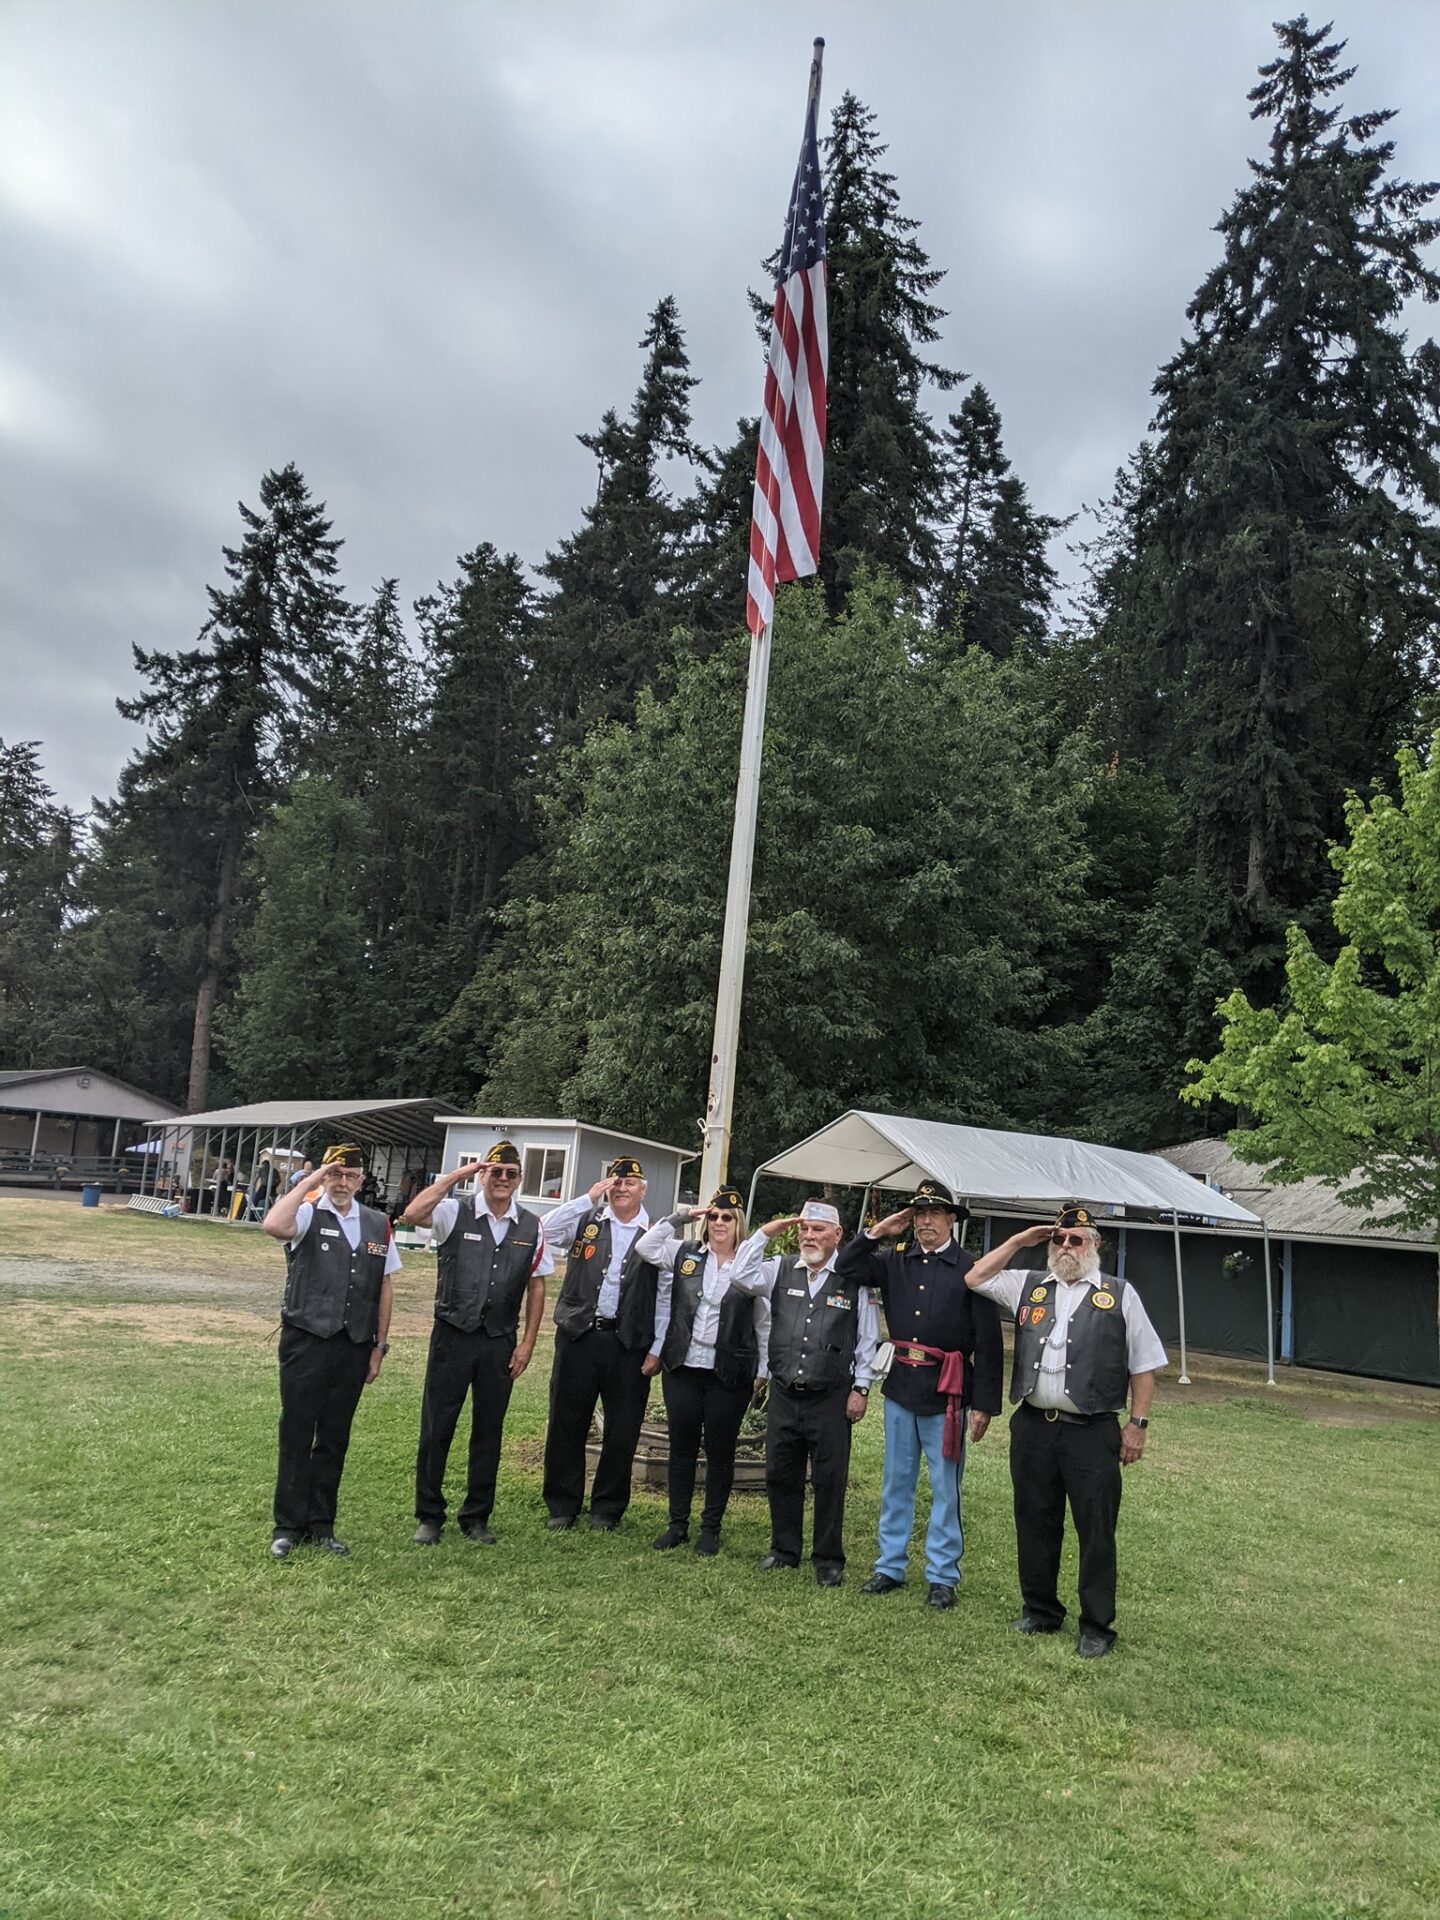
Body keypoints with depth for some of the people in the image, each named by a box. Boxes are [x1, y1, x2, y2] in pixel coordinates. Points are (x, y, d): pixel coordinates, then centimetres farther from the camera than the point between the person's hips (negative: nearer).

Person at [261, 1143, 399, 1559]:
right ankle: (288, 1527, 17)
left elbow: (384, 1287, 11)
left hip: (354, 1348, 4)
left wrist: (379, 1347, 9)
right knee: (296, 1436, 5)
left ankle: (321, 1524, 25)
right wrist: (310, 1181, -19)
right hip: (306, 1342, -4)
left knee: (335, 1439, 13)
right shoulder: (308, 1214, -5)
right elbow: (273, 1225, -29)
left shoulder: (378, 1225, 7)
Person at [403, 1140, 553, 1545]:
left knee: (488, 1431, 11)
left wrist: (527, 1344, 3)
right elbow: (413, 1214, -25)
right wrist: (458, 1175, -23)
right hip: (453, 1335, -2)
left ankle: (477, 1517, 25)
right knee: (436, 1428, 5)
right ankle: (429, 1516, 21)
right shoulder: (456, 1213, -5)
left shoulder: (532, 1227, 3)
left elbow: (537, 1287, 7)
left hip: (499, 1342, 2)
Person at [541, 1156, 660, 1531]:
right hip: (578, 1335, 1)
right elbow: (546, 1231, -11)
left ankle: (608, 1509, 23)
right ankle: (562, 1505, 24)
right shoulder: (586, 1221, 6)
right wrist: (589, 1197, -12)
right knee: (566, 1424, 8)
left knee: (622, 1430, 7)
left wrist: (657, 1350, -4)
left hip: (629, 1345, -1)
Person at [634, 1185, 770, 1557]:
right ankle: (678, 1524, 23)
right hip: (682, 1368, 3)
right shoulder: (684, 1254, 5)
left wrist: (763, 1373, -1)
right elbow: (644, 1246, 1)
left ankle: (710, 1528, 20)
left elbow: (764, 1324, 0)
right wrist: (679, 1217, -1)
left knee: (720, 1451, 7)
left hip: (729, 1375, -2)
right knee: (681, 1447, 10)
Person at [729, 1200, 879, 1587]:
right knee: (780, 1475, 13)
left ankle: (828, 1559, 19)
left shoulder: (854, 1279, -5)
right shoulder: (781, 1270, 5)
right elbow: (741, 1276, -7)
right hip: (784, 1394, 4)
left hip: (831, 1398, -3)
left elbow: (868, 1340, -1)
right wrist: (765, 1233, -7)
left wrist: (860, 1388, -3)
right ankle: (784, 1549, 30)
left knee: (829, 1480, 4)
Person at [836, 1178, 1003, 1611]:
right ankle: (890, 1567, 25)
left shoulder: (970, 1269, -9)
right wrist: (876, 1233, -3)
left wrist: (983, 1404, -11)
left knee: (945, 1489, 6)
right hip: (900, 1386, 4)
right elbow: (845, 1269, 7)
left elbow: (989, 1344, -9)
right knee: (895, 1484, 14)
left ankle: (942, 1576, 18)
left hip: (946, 1394, -4)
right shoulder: (895, 1261, 5)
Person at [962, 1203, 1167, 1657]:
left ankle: (1096, 1627, 18)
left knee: (1096, 1531, 4)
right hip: (1033, 1426, 4)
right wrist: (1018, 1241, 7)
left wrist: (1138, 1423, -2)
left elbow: (1144, 1364, 2)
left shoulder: (1119, 1295, 1)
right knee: (1034, 1523, 14)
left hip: (1093, 1432, -4)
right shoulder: (1028, 1286, 10)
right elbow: (975, 1278, 12)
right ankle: (1040, 1611, 31)